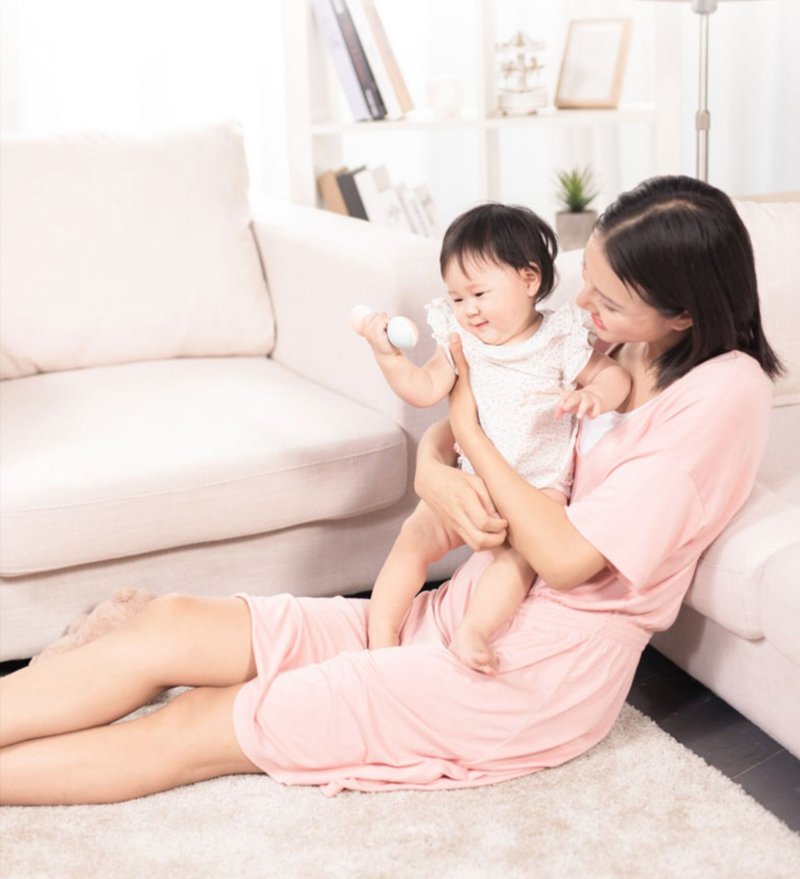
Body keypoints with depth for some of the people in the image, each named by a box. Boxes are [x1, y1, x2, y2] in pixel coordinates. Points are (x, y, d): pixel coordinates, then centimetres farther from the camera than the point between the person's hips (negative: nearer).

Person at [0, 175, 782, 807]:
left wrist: (474, 433, -12)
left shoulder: (724, 392, -15)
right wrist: (433, 471, -13)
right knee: (173, 623, -8)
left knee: (197, 726, -10)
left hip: (541, 671, -7)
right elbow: (444, 426, 10)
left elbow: (568, 558, -19)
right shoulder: (604, 346, 7)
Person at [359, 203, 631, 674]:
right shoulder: (462, 342, 5)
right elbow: (424, 390, 4)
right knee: (415, 534, -14)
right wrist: (389, 355, -12)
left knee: (520, 552, -31)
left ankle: (471, 632, -37)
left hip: (540, 485, -3)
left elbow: (616, 375, -5)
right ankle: (380, 639, -14)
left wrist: (593, 395, -28)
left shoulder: (560, 341, -6)